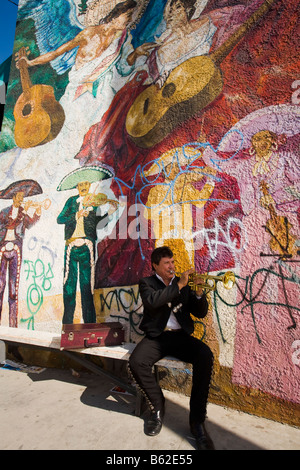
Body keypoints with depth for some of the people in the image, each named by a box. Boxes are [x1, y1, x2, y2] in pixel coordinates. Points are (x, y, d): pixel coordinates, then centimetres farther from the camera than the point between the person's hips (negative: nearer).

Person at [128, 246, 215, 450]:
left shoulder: (183, 283, 14)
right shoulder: (147, 283, 7)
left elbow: (200, 313, 9)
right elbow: (152, 300, -18)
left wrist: (199, 292, -10)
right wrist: (179, 286, -19)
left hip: (181, 336, 2)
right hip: (156, 336, -1)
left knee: (206, 356, -27)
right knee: (136, 363, -29)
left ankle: (197, 420, -13)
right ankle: (158, 406, 1)